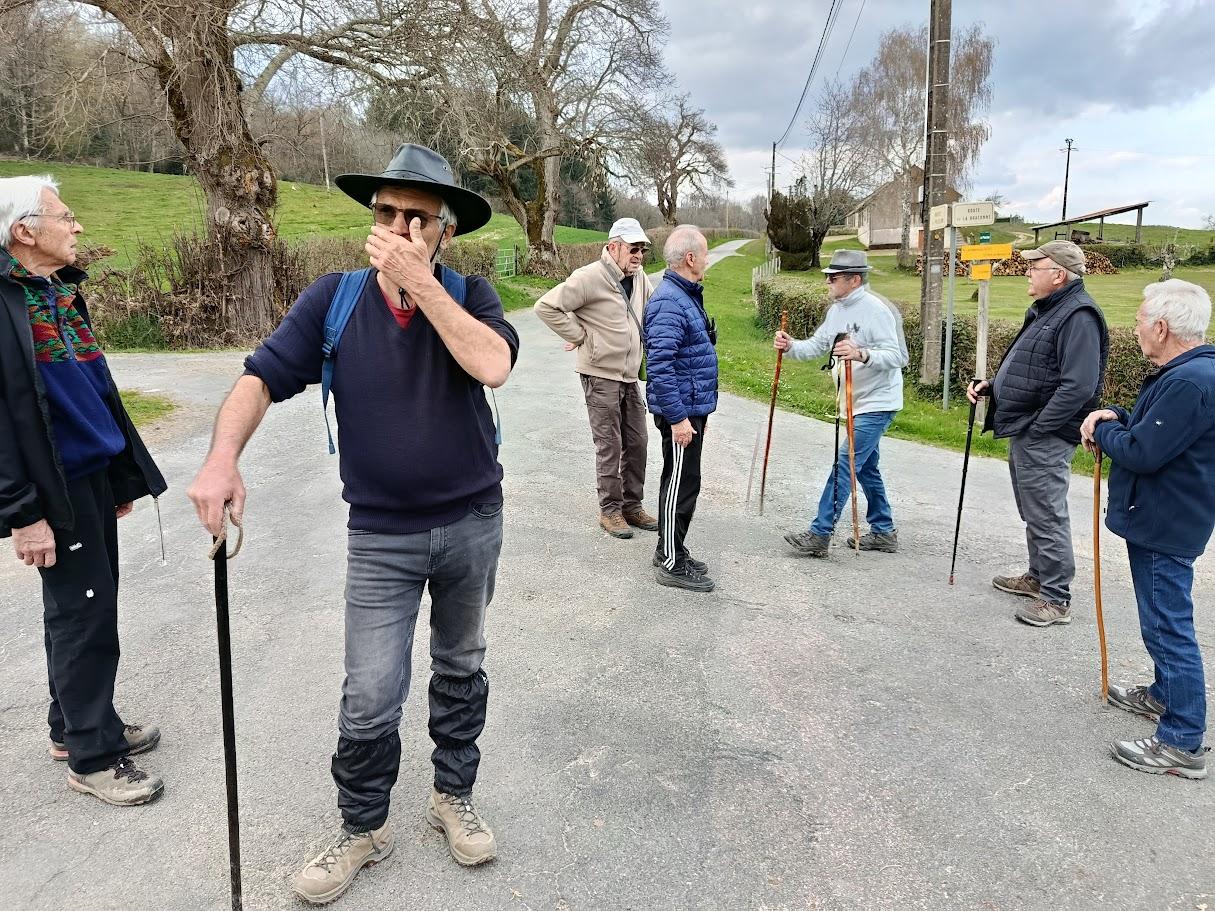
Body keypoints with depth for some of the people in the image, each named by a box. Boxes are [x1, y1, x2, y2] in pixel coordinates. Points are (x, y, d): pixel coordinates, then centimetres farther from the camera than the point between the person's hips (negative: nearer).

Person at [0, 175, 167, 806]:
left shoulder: (63, 293, 13)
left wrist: (122, 474, 18)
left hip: (94, 476, 8)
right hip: (56, 487, -8)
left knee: (88, 606, 16)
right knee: (83, 614, -1)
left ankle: (74, 725, 32)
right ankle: (91, 755, 14)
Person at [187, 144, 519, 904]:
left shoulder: (469, 297, -7)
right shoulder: (335, 298, -6)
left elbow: (493, 365, -27)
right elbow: (262, 378, -7)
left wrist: (421, 282, -28)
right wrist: (223, 459, -23)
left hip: (473, 523, 1)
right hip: (381, 535, -1)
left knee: (461, 670, 18)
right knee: (370, 700, 0)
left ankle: (454, 796, 40)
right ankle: (363, 829, 27)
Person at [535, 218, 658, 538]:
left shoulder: (639, 278, 8)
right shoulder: (590, 278, -16)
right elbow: (546, 307, -17)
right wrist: (579, 336, -14)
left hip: (630, 376, 7)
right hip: (601, 376, -7)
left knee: (637, 443, 12)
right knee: (610, 446, -1)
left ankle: (632, 506, 25)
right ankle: (610, 511, 13)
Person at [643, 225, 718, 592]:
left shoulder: (687, 295, 13)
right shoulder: (669, 302, -20)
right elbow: (659, 367, -26)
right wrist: (677, 418, -25)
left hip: (692, 407, 10)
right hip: (681, 412, -10)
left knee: (683, 481, 17)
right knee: (682, 484, -2)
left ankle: (671, 551, 29)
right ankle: (671, 564, 9)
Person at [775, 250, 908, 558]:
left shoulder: (877, 310, -18)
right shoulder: (836, 310, 9)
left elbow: (896, 356, -23)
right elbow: (816, 345, 6)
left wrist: (861, 354, -39)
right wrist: (791, 346, -13)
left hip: (877, 403, -10)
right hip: (857, 403, 10)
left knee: (845, 464, -11)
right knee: (866, 467, 16)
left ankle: (819, 534, -8)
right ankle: (884, 532, 29)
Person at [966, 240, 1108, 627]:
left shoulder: (1078, 316, -18)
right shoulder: (1044, 310, 15)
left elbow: (1078, 387, -26)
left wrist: (1037, 428, -23)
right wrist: (991, 385, 9)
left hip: (1044, 438, -11)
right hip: (1024, 433, 11)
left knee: (1046, 516, -3)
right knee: (1032, 512, 21)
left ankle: (1056, 599, 8)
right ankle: (1038, 577, 36)